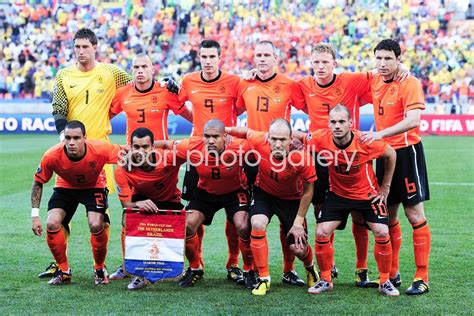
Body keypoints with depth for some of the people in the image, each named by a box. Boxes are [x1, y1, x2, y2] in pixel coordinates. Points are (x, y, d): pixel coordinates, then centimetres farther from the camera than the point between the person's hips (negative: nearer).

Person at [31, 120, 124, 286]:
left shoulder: (100, 150, -34)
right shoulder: (52, 156, -29)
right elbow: (38, 183, -12)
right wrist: (35, 215, -15)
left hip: (94, 187, -1)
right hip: (65, 187, 2)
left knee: (96, 226, -22)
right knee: (52, 224, -19)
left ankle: (100, 269, 6)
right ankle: (63, 270, 4)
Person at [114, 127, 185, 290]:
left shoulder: (169, 158, -32)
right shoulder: (123, 171, -28)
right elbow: (126, 204, -25)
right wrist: (138, 204, -49)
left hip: (170, 201, 0)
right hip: (141, 198, 0)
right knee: (127, 220, -28)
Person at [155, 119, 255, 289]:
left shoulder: (239, 147, -34)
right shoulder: (193, 146, -29)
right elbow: (166, 144, -14)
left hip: (235, 191, -2)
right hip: (206, 191, 2)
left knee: (243, 227, -20)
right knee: (188, 225, -12)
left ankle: (249, 270, 5)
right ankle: (195, 269, 14)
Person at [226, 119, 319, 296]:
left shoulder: (301, 156, -33)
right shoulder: (258, 142, -31)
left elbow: (308, 190, -17)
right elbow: (246, 131, -4)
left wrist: (299, 221, -14)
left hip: (292, 198, -1)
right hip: (264, 193, 1)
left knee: (299, 249, -3)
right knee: (258, 225, -26)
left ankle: (310, 268, 37)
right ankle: (264, 278, -9)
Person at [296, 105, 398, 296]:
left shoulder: (365, 141, -27)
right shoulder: (321, 139, -23)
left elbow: (391, 155, -9)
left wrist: (385, 187, -5)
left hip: (368, 194, -2)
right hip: (338, 194, 2)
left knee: (382, 233, -13)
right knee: (321, 233, -10)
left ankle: (385, 282, 7)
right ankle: (325, 280, 10)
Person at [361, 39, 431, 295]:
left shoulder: (410, 83, -13)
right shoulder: (375, 82, 6)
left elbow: (413, 120, -25)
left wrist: (380, 134, -32)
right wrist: (370, 135, 8)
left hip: (407, 151, -6)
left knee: (414, 214, -4)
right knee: (388, 215, 11)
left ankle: (421, 278, 2)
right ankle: (392, 273, 22)